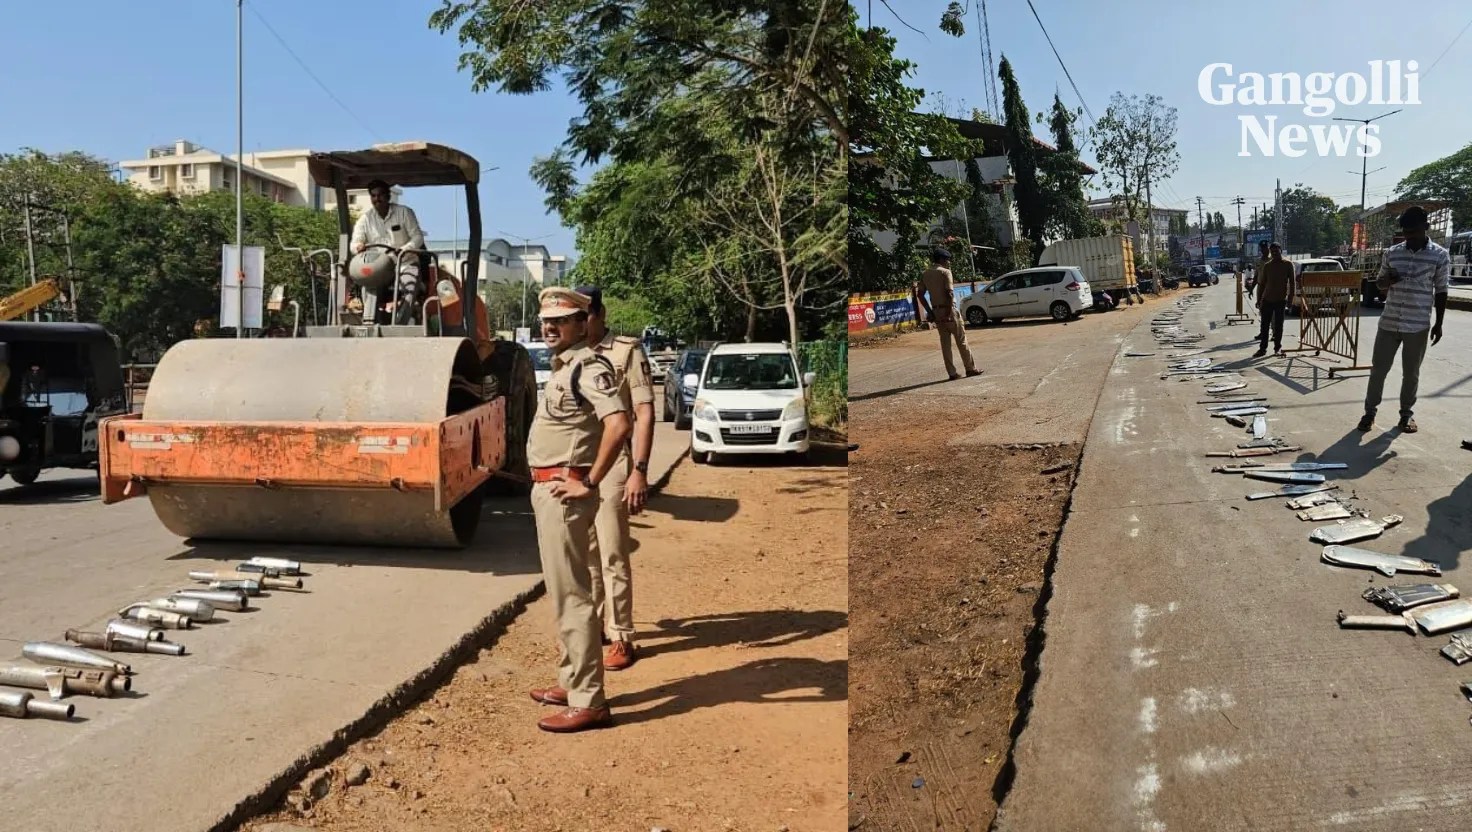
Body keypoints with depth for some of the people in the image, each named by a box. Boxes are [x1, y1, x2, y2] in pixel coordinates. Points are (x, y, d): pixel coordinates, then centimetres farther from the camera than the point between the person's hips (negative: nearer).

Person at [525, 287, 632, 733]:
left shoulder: (588, 367, -16)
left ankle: (588, 702, -1)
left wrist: (589, 483, -25)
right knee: (563, 592, 17)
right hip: (547, 489, 11)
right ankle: (572, 682, 29)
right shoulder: (562, 367, 16)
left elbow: (618, 424, -31)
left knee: (571, 595, -7)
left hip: (563, 492, -11)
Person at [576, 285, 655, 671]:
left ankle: (621, 637, 7)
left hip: (611, 465, -6)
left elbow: (645, 413, -9)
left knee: (613, 556, -2)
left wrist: (640, 470, -17)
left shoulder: (627, 352, -6)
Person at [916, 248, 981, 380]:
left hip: (936, 310, 6)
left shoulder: (925, 274, 9)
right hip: (948, 309, -6)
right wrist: (949, 313, -18)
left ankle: (952, 373, 6)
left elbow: (921, 295, 8)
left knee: (945, 342, 7)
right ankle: (970, 368, 11)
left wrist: (930, 311, 9)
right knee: (961, 340, 4)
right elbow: (949, 294, -18)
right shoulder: (945, 272, -10)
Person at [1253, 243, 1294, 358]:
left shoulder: (1288, 265, -1)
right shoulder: (1267, 265, 6)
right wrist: (1259, 300, 7)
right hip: (1267, 299, 2)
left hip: (1281, 300, -2)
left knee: (1278, 325, 3)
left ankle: (1277, 348, 12)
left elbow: (1292, 283, -1)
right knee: (1265, 325, 2)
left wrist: (1290, 299, -7)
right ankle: (1262, 348, 6)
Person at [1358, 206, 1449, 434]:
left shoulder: (1440, 256, -3)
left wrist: (1438, 323, 1)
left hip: (1418, 325, -2)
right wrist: (1385, 281, -12)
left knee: (1411, 373, 8)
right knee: (1378, 368, 4)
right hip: (1389, 322, 2)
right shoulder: (1391, 253, 3)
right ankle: (1370, 411, 14)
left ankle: (1406, 413, 22)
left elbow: (1441, 291, 2)